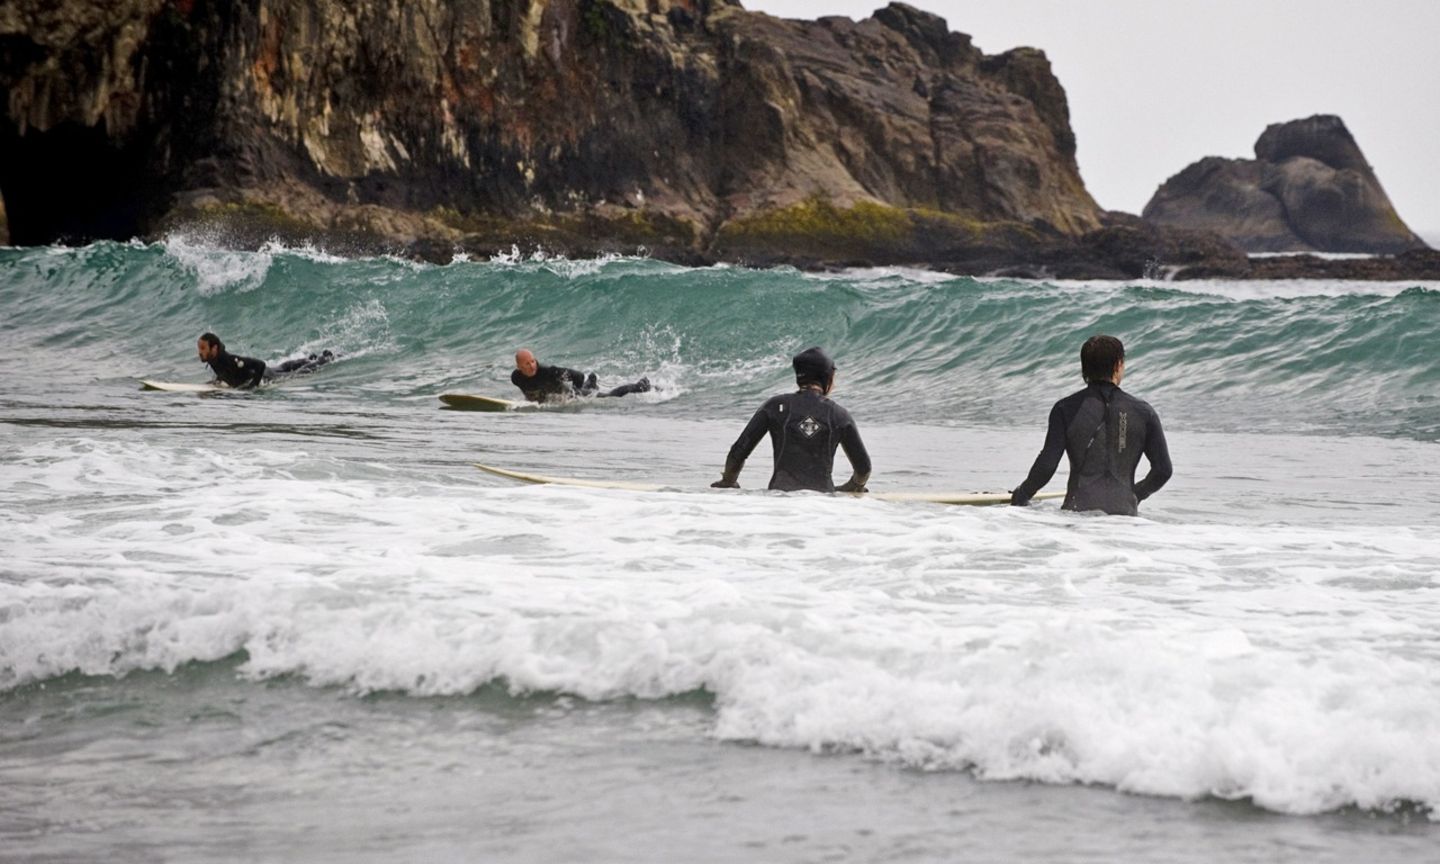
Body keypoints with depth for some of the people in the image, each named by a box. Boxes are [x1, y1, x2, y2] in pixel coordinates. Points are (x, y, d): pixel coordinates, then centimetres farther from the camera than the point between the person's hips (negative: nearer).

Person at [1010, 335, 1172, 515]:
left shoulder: (1066, 408, 3)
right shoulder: (1143, 412, 9)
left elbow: (1046, 465, -3)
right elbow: (1163, 470, 10)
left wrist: (1021, 495, 14)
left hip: (1078, 509, -1)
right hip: (1125, 512, 2)